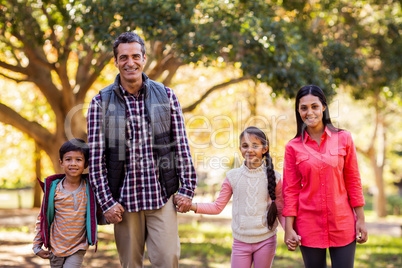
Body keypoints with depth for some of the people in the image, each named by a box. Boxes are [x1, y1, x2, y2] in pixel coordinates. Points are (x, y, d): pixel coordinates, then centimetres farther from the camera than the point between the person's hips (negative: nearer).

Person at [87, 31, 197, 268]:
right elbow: (96, 157, -1)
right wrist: (106, 202, -5)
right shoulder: (101, 103, 1)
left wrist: (187, 188, 0)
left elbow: (182, 145, 5)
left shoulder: (166, 96, 4)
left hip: (162, 197, 0)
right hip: (124, 200, 0)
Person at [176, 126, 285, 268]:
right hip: (241, 242, 0)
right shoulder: (233, 177, 0)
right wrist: (190, 206, -7)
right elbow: (217, 207, 5)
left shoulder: (273, 177, -1)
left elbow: (281, 211, 4)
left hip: (266, 241, 0)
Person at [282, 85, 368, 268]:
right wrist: (289, 228, -4)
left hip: (342, 224, 0)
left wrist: (360, 219, 1)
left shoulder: (344, 139, 1)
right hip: (309, 226, 0)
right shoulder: (293, 147, 0)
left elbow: (353, 182, 4)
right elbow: (290, 190, 1)